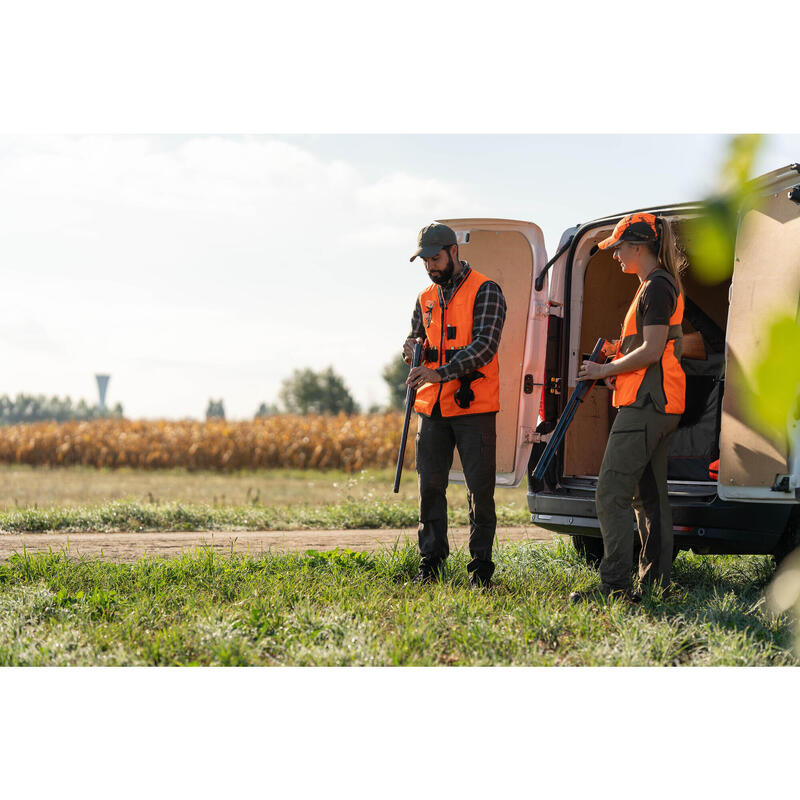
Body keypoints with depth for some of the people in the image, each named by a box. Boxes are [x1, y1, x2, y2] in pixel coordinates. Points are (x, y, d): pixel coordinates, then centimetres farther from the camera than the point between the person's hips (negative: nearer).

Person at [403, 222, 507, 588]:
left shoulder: (484, 291, -6)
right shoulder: (426, 297, 15)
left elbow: (484, 346, -16)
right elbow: (415, 337, 21)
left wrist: (440, 372, -27)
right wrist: (413, 348, -5)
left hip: (472, 406, -5)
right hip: (432, 407, 6)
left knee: (480, 489, -1)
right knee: (430, 485, 6)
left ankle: (481, 565, 7)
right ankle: (431, 561, 16)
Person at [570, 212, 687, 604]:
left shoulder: (657, 287, -13)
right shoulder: (660, 286, 20)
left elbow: (652, 350, -20)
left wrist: (605, 370, -9)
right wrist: (616, 369, 14)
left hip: (645, 403, -11)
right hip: (660, 407, 11)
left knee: (612, 493, -12)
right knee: (649, 495, 12)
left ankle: (615, 585, -15)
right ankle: (655, 583, 15)